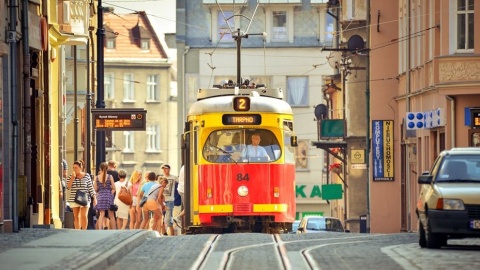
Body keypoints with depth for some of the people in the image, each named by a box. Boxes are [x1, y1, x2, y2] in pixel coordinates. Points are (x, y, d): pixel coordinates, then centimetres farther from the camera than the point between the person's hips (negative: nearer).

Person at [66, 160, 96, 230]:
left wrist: (94, 198, -2)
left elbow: (91, 187, 2)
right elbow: (68, 187, -5)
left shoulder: (86, 176, 1)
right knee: (76, 217, 4)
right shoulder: (71, 176, 4)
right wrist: (73, 178, -12)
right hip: (74, 200, 2)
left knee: (84, 216, -11)